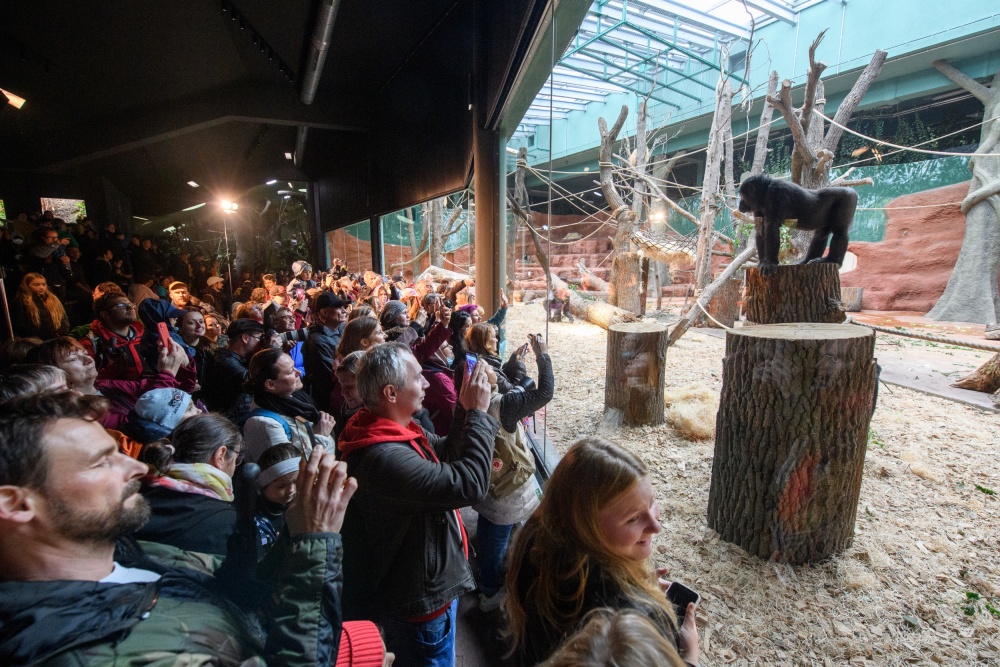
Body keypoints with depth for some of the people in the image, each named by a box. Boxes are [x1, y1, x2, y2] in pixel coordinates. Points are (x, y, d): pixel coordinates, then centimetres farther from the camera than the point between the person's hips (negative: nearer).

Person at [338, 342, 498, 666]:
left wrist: (466, 410, -11)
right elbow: (469, 484, -37)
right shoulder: (383, 457, -36)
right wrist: (478, 414, -28)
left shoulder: (389, 432, -4)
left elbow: (449, 455, 4)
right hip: (420, 602, -8)